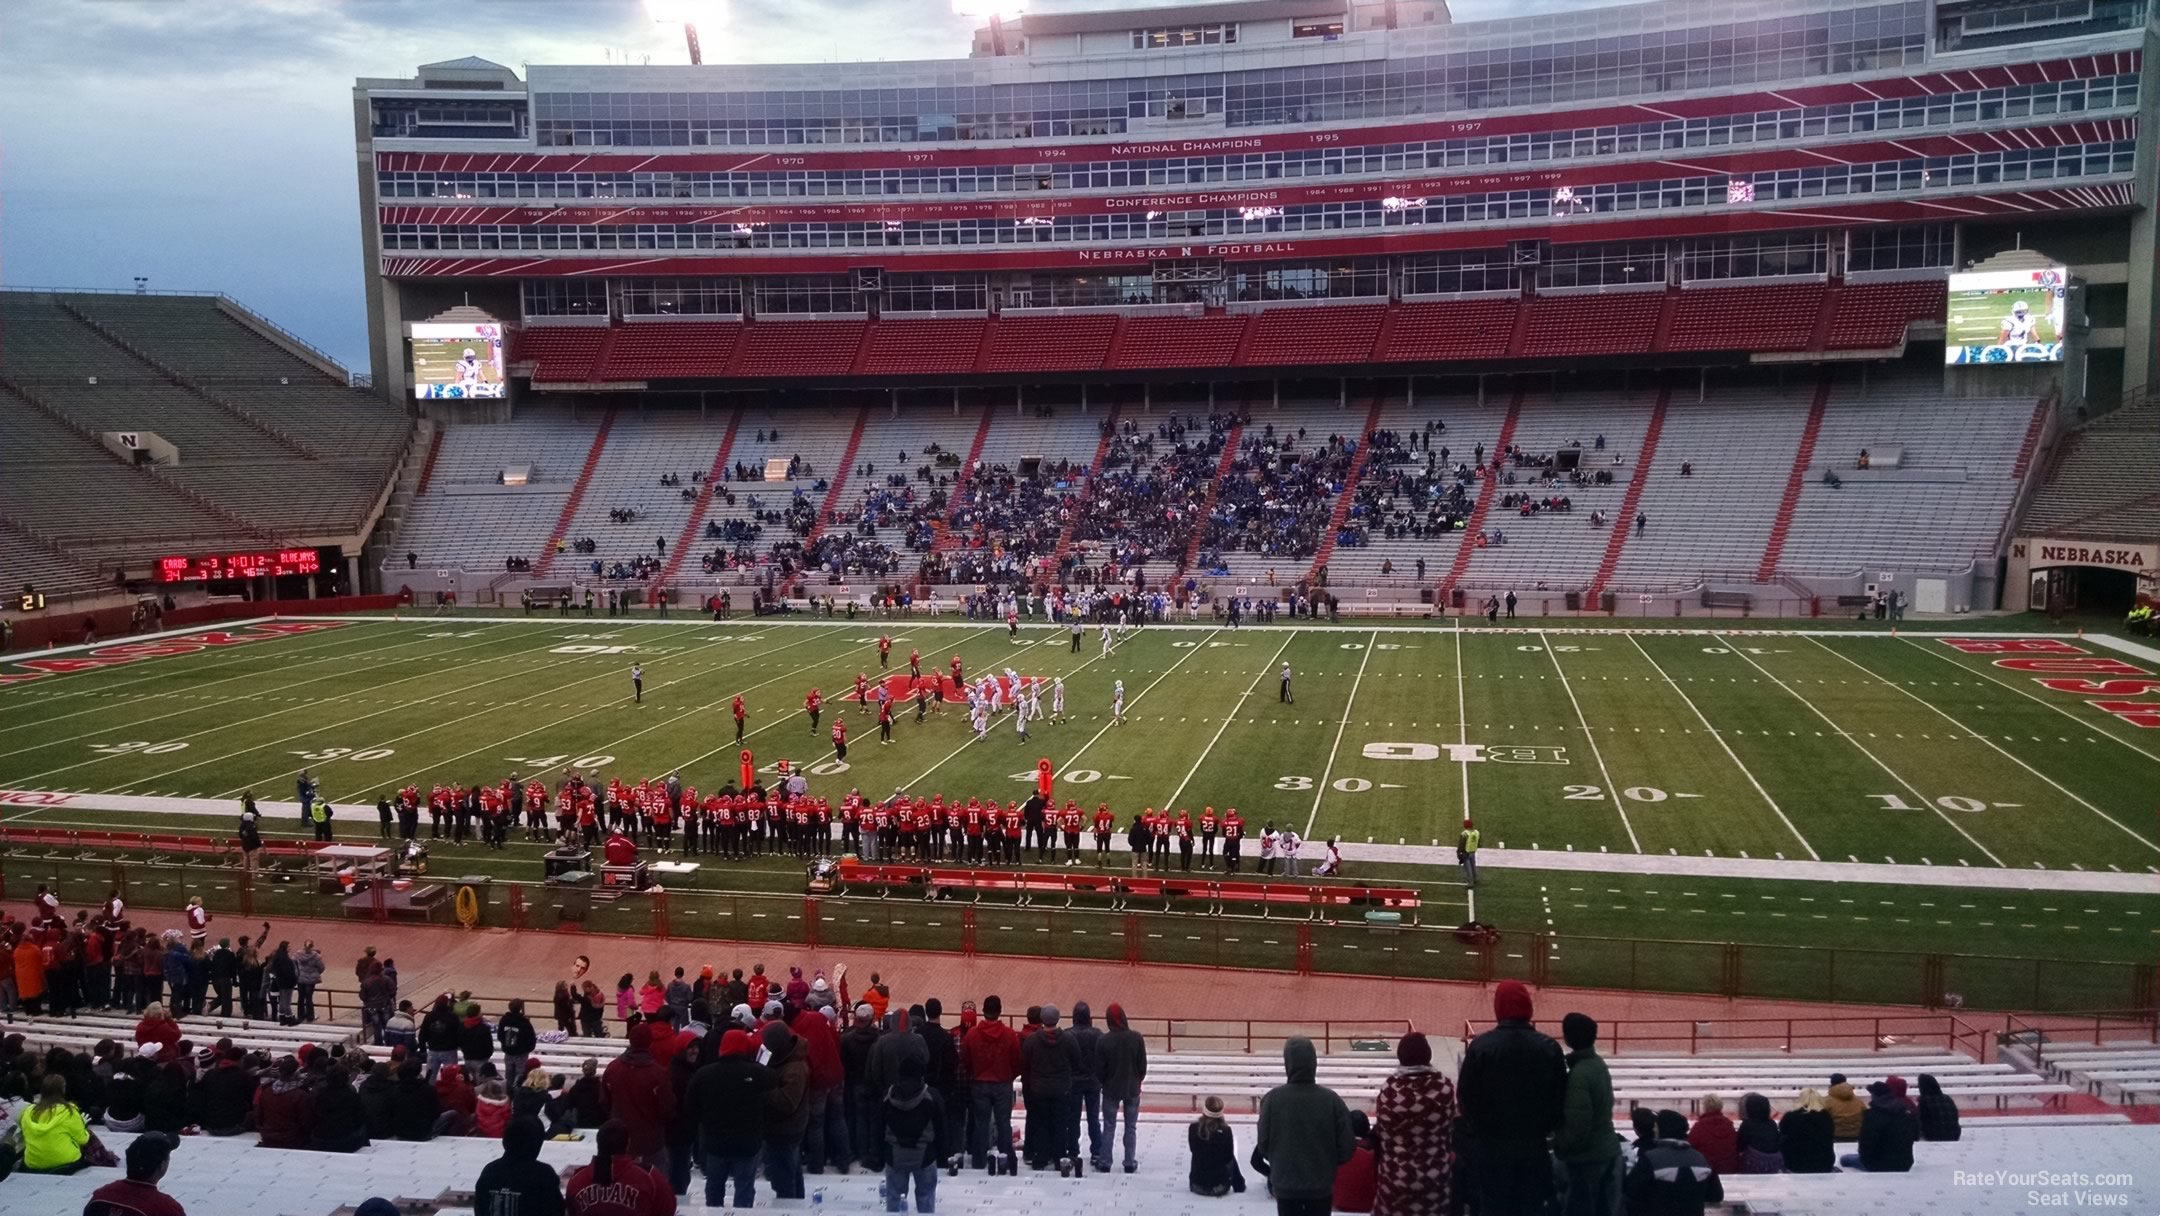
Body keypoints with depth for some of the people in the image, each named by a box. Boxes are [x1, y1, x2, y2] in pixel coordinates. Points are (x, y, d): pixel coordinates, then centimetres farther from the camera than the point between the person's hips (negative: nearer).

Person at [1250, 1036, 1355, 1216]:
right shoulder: (1331, 1099, -14)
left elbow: (1263, 1144, -5)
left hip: (1285, 1184, 0)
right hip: (1321, 1184, 0)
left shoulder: (1273, 1099, -14)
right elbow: (1346, 1145, -9)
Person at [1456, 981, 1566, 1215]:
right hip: (1534, 1145, 2)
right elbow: (1560, 1098, 2)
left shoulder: (1481, 1046, -13)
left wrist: (1473, 1130, 9)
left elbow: (1465, 1095, -7)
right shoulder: (1549, 1048, -5)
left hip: (1491, 1145, -2)